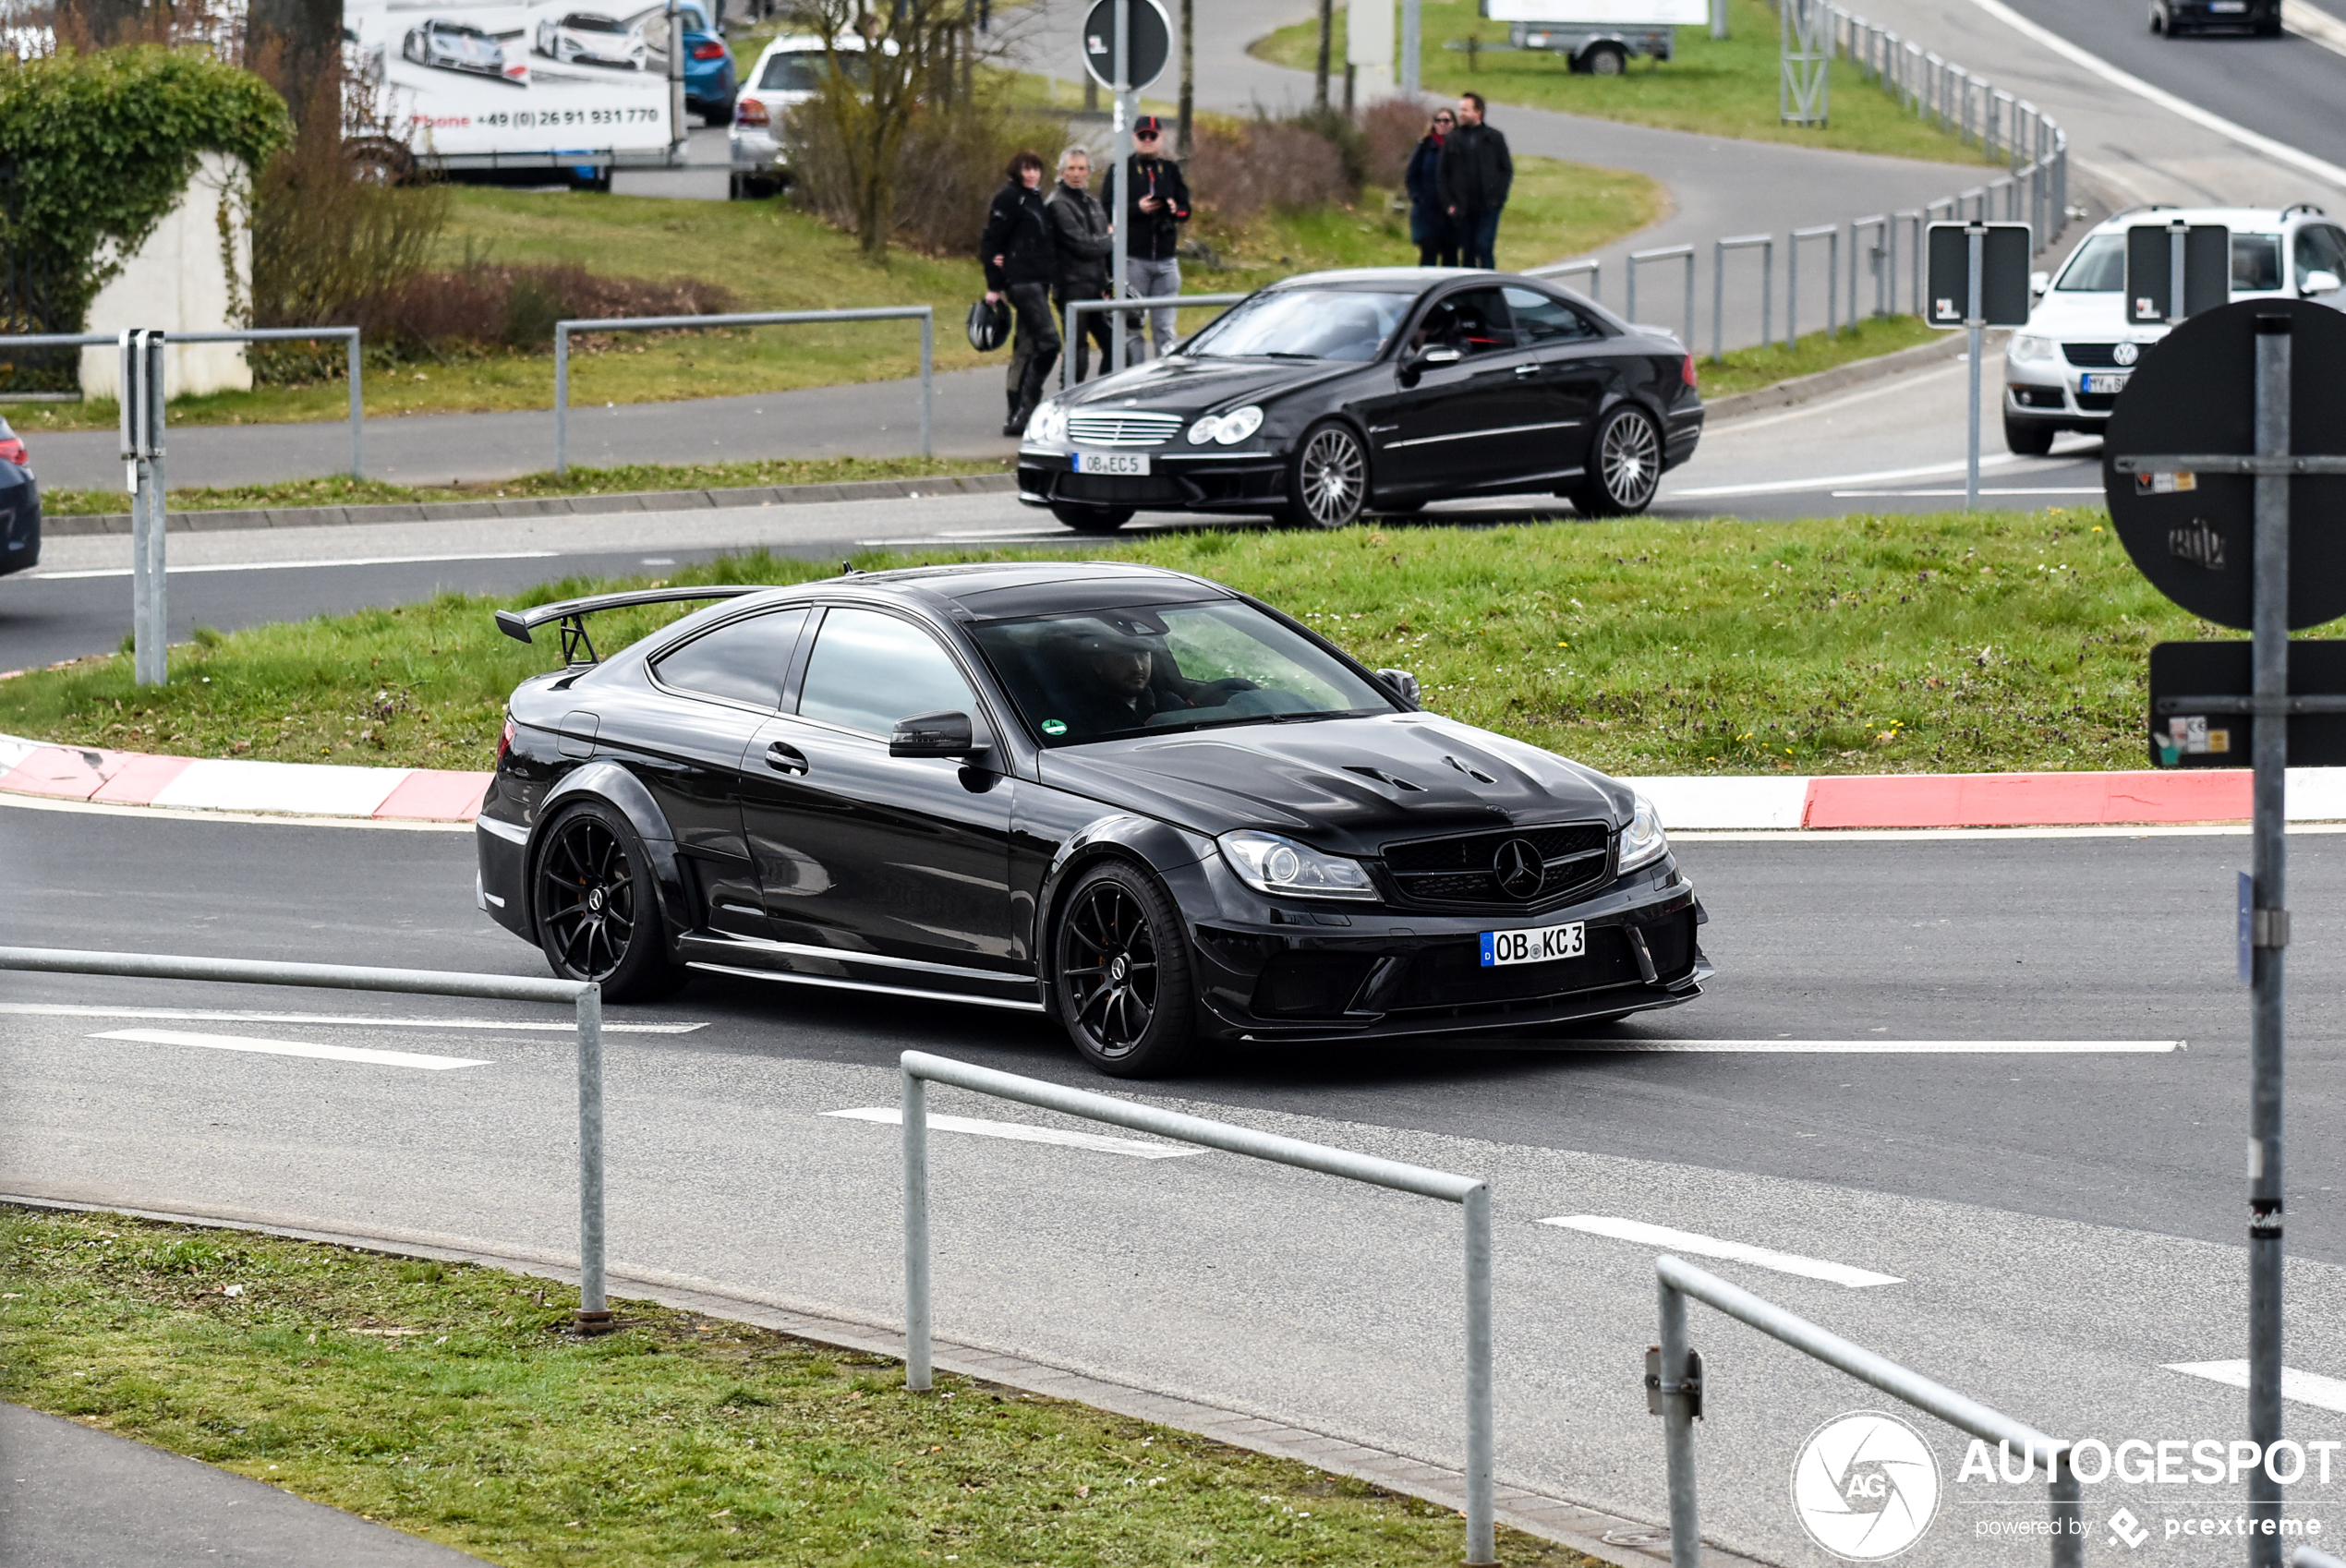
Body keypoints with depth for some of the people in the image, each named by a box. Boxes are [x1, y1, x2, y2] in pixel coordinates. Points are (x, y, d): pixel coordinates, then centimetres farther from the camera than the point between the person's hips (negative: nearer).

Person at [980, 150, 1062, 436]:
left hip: (1038, 281, 9)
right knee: (1048, 342, -16)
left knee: (1026, 348, 9)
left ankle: (1017, 417, 12)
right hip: (1021, 281, -9)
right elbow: (992, 241, -10)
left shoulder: (1034, 199, 19)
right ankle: (1024, 410, -16)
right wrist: (994, 286, -12)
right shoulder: (1009, 198, -7)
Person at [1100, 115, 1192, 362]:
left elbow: (1186, 209, 13)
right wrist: (1137, 209, -17)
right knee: (1131, 325, -2)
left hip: (1166, 258, 3)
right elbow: (1106, 211, -3)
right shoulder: (1121, 171, 4)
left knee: (1165, 327, 4)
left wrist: (1176, 210, -10)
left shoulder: (1171, 170, 14)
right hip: (1133, 260, -3)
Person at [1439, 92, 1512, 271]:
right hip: (1463, 208, 2)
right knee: (1467, 252, 5)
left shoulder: (1493, 137, 4)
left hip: (1488, 207, -2)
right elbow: (1444, 174, 10)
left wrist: (1498, 197, -6)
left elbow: (1507, 170, 6)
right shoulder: (1453, 140, 8)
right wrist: (1450, 202, 0)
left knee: (1484, 247, -12)